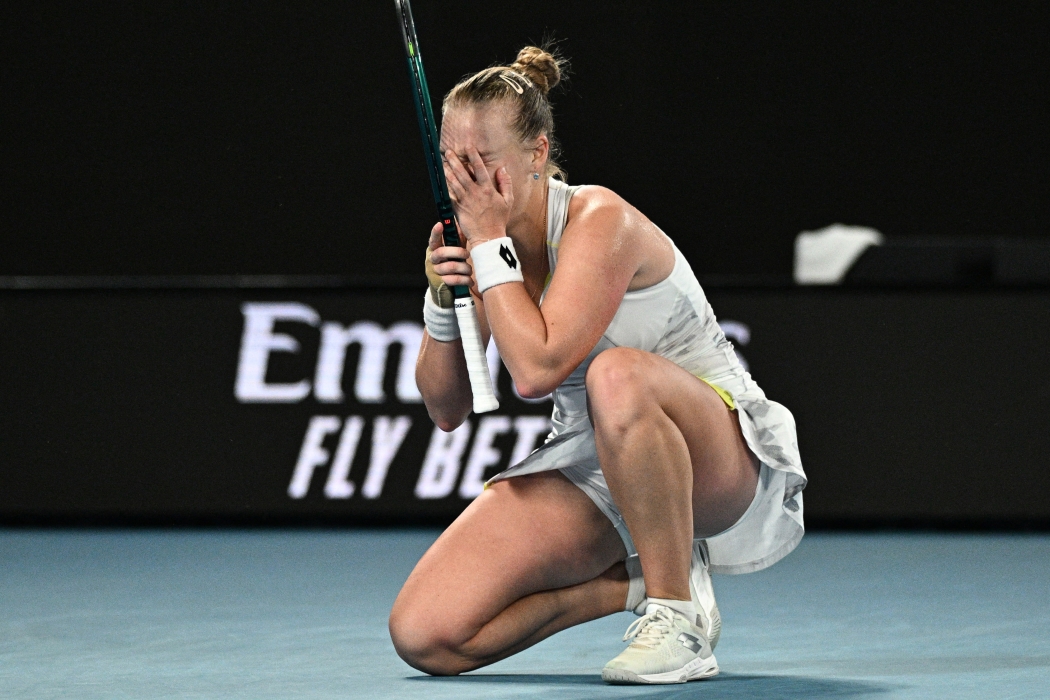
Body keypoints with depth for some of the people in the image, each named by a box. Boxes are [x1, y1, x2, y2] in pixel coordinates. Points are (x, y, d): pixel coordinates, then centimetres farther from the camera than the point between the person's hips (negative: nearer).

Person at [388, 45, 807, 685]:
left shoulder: (600, 222, -20)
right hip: (589, 468, 7)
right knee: (424, 636, -13)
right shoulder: (482, 244, 0)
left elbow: (536, 368, -33)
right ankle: (640, 581, 6)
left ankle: (676, 617, -26)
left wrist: (489, 242, -24)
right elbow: (448, 409, 4)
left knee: (616, 377, -43)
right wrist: (443, 299, -12)